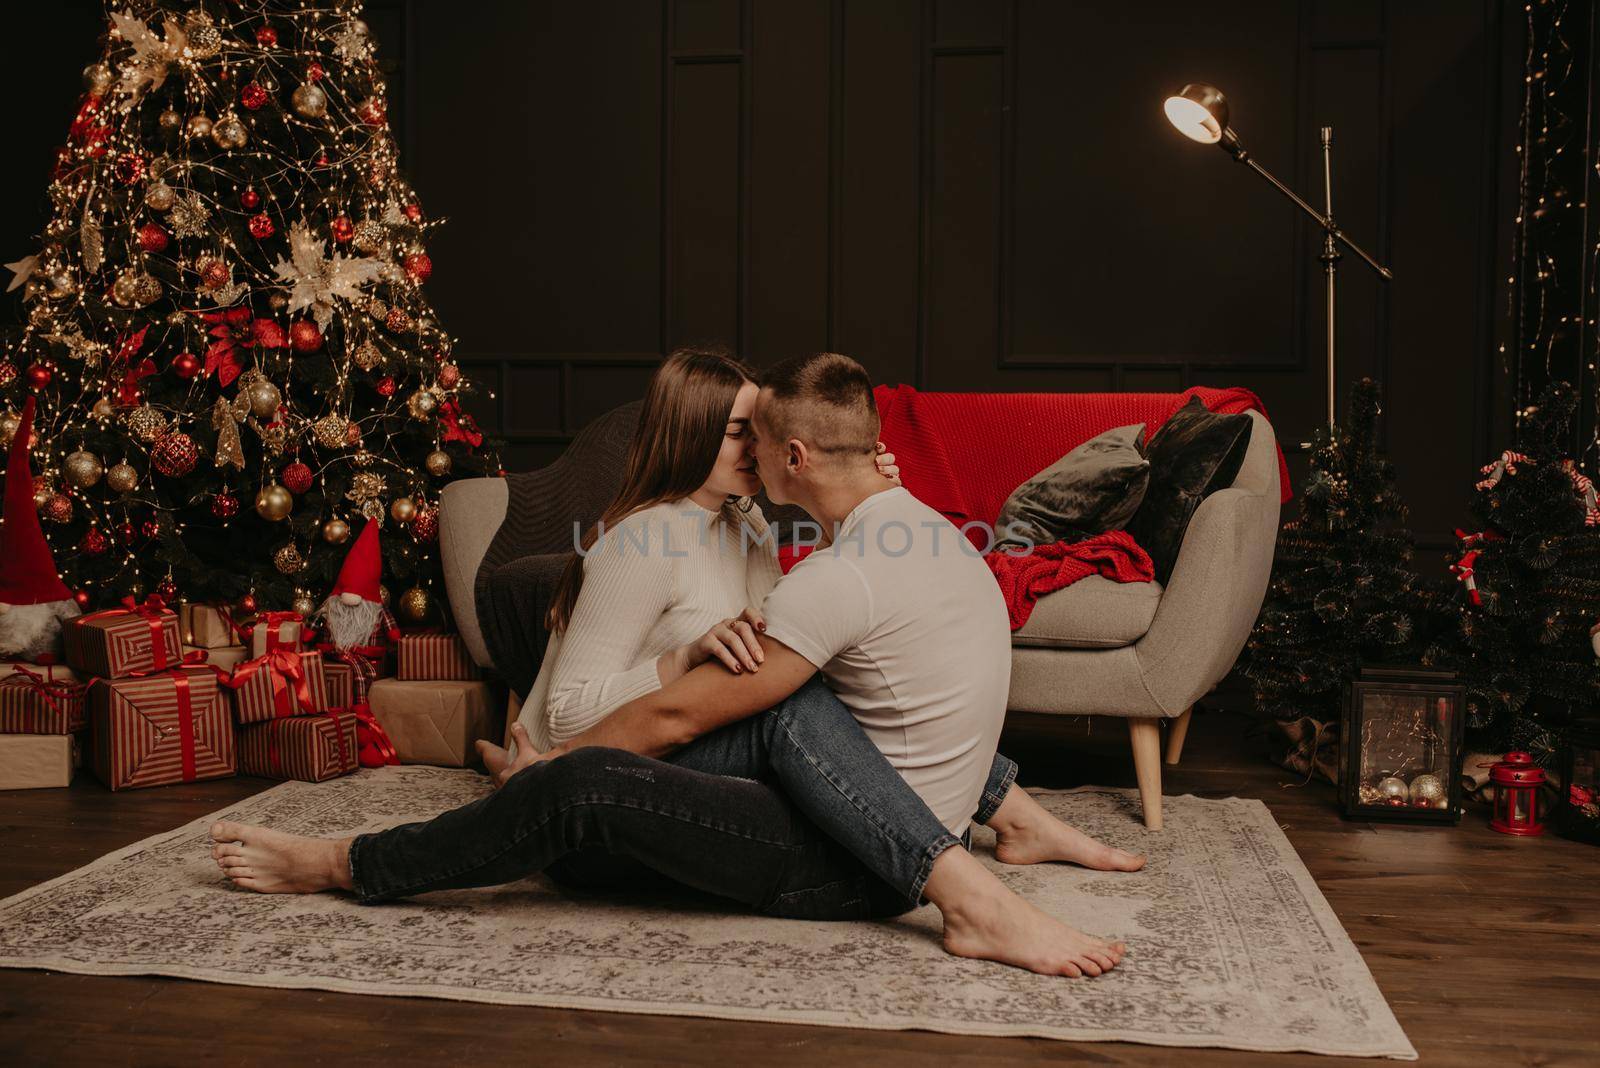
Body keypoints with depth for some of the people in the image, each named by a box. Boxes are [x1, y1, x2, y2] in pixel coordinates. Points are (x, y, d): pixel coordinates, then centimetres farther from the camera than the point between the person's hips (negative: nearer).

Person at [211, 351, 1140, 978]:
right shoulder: (929, 528, 8)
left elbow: (676, 715, -14)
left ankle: (346, 867, -5)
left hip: (855, 867, -10)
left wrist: (549, 764, -1)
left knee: (587, 783, -17)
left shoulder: (842, 578, -21)